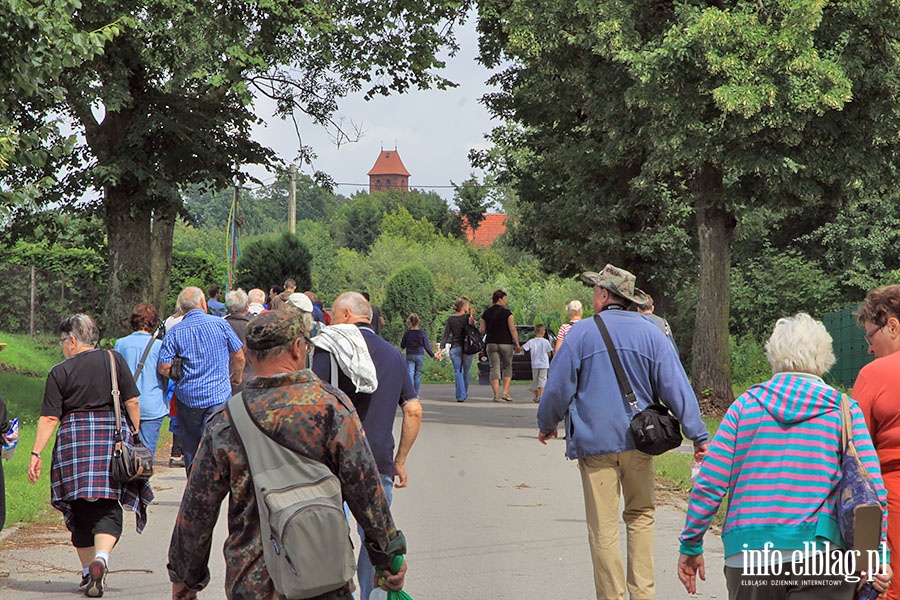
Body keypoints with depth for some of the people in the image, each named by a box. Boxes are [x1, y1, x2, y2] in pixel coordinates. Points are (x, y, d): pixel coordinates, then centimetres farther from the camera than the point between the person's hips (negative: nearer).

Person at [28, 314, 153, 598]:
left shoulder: (60, 372, -1)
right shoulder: (114, 360, 4)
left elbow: (49, 418, -5)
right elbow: (132, 403, 3)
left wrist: (36, 453, -1)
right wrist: (135, 434, 14)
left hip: (74, 437, -1)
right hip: (113, 436, 1)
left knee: (81, 510, 9)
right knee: (108, 507, 0)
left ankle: (88, 571, 13)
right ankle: (101, 558, -24)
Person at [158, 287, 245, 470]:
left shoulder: (175, 332, -1)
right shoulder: (220, 324, -2)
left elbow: (164, 368, -6)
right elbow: (238, 357, 3)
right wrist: (236, 378, 23)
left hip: (187, 398, 1)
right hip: (219, 395, -1)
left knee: (191, 448, 12)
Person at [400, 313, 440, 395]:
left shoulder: (406, 333, -5)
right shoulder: (422, 334, -7)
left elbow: (402, 346, 2)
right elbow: (427, 347, -7)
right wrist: (433, 355, 4)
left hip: (409, 356, 0)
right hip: (420, 356, 0)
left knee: (410, 374, -4)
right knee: (417, 374, 10)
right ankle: (416, 394, 14)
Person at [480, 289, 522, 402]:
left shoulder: (486, 313, 5)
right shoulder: (506, 312, -7)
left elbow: (482, 330, 6)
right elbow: (513, 330, -10)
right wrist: (517, 345, -4)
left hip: (491, 343, 3)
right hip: (506, 343, -3)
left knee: (494, 368, 3)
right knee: (507, 367, 12)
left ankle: (496, 395, -5)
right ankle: (505, 392, 2)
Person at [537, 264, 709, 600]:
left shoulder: (581, 333, -4)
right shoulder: (650, 333, 1)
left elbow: (558, 387, 0)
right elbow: (676, 387, -2)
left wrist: (547, 425, 18)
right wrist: (698, 436, 2)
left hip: (594, 443, -2)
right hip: (638, 441, 2)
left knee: (603, 528, 2)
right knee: (640, 516, 16)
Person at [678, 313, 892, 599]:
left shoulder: (746, 404, 6)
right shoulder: (844, 411, 3)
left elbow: (709, 483, 3)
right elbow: (871, 489, -5)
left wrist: (690, 545, 11)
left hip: (748, 555, 2)